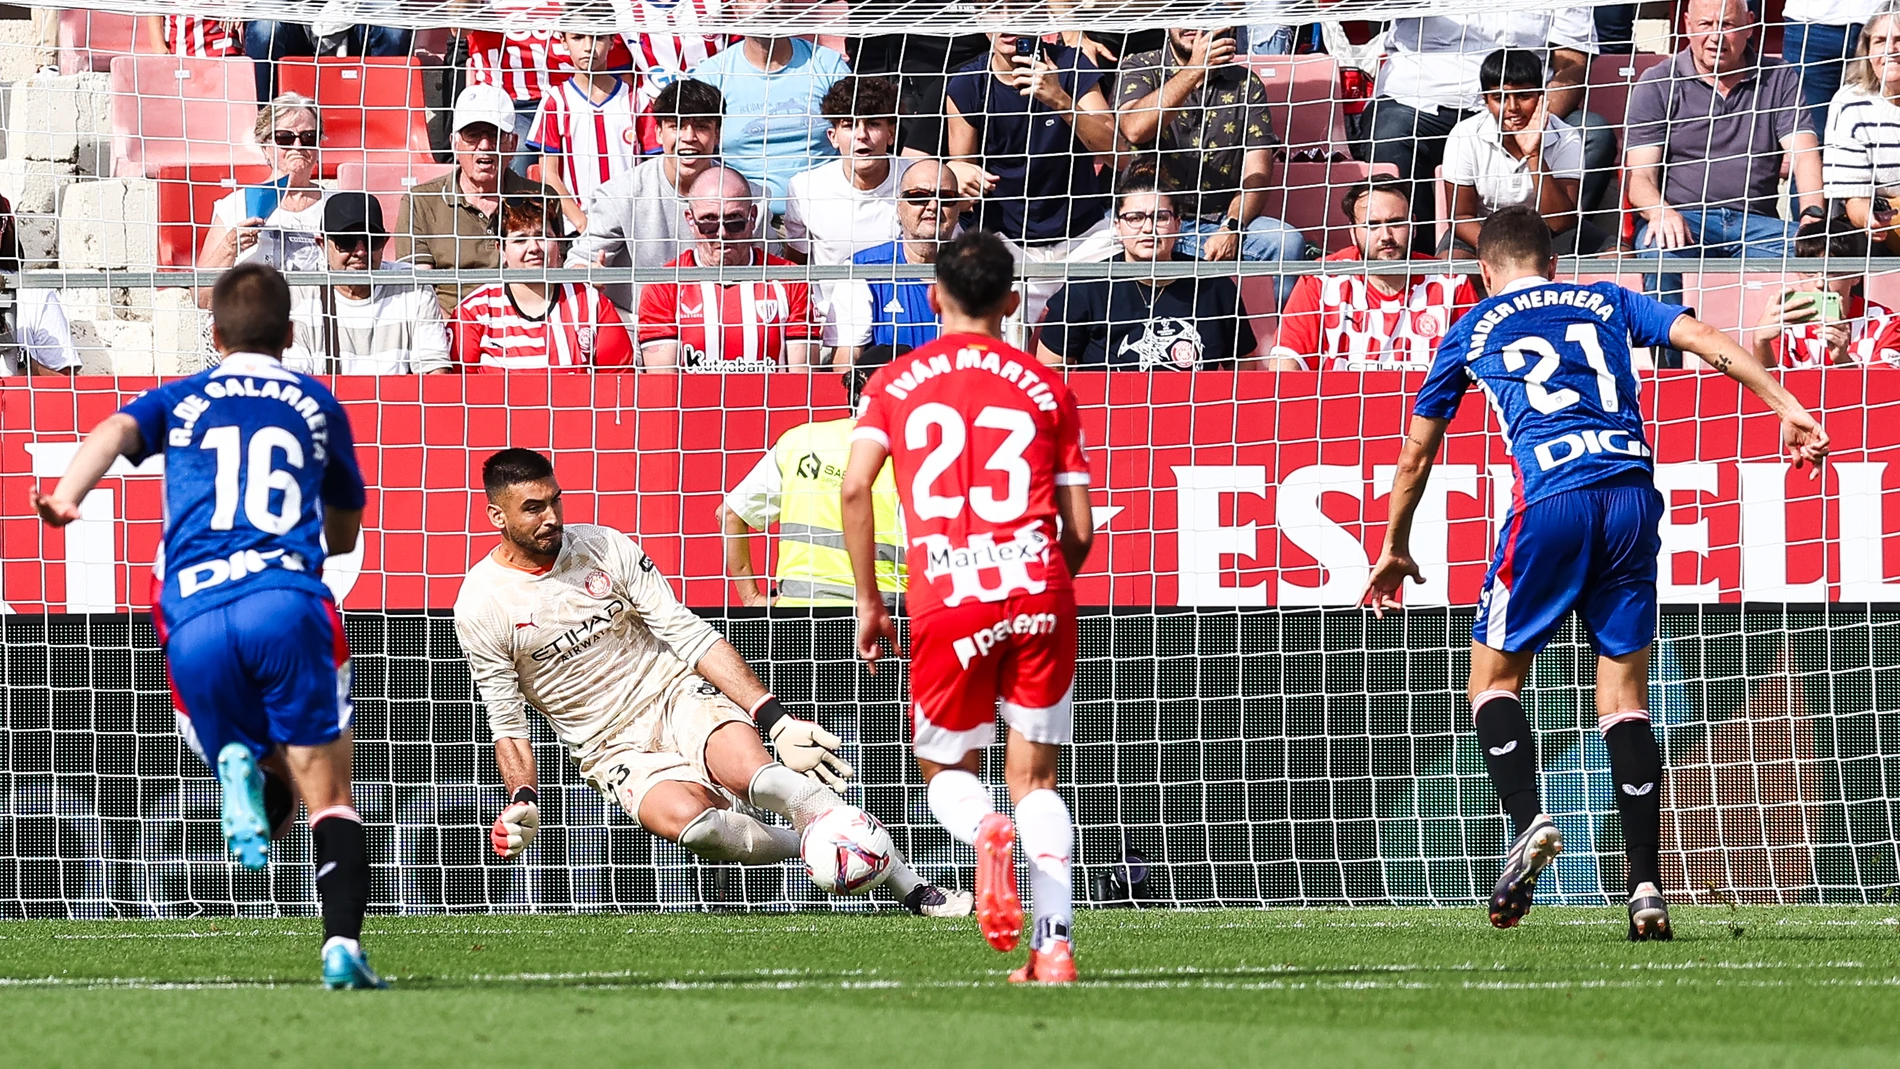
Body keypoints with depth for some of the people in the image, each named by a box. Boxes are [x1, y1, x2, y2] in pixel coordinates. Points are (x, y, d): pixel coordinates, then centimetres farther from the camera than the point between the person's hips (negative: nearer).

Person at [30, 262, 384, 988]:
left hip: (195, 621, 1)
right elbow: (345, 533, 34)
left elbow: (116, 431, -2)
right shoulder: (317, 405, 23)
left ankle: (240, 768, -20)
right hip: (287, 600, -1)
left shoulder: (180, 401, 22)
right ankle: (342, 943, -23)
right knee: (328, 797, 0)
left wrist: (67, 494, -18)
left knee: (270, 805, 16)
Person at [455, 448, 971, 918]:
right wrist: (524, 800, -17)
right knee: (686, 818, -35)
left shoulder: (605, 547, -1)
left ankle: (912, 886, -31)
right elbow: (507, 723, 2)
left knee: (750, 771, -31)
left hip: (678, 697, 1)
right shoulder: (481, 607, -6)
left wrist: (776, 719, -9)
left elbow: (690, 636, -2)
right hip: (613, 748, -1)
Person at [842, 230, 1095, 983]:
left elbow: (855, 486, -3)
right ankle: (1054, 944, -5)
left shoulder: (896, 383, 11)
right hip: (1037, 589, 1)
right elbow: (1079, 531, 10)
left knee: (946, 770, 16)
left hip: (947, 601, -1)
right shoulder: (1044, 388, 12)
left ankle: (984, 829, -20)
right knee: (1035, 776, 10)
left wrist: (868, 601, 6)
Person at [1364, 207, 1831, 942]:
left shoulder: (1472, 331, 20)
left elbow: (1416, 453, 28)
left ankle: (1528, 821, -15)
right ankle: (1646, 888, -4)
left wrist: (1395, 548, 40)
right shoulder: (1605, 302, 23)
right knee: (1625, 696, 6)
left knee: (1494, 677, 12)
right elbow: (1706, 341, 9)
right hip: (1633, 490, 2)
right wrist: (1788, 409, 7)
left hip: (1552, 498, -2)